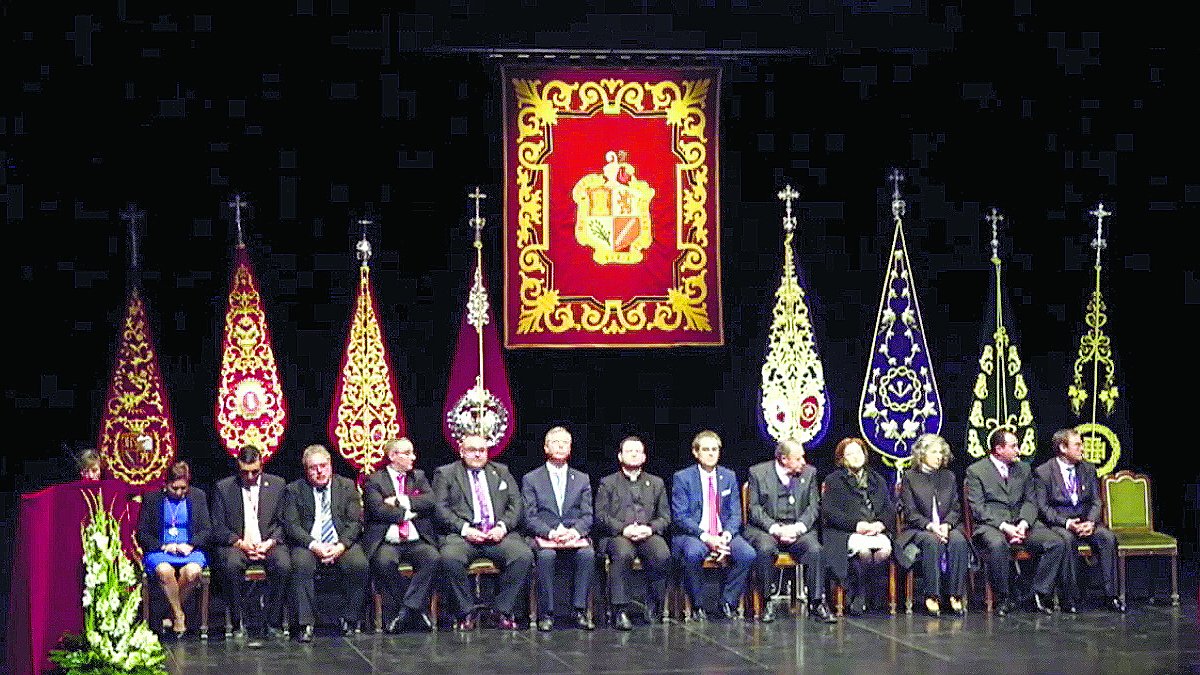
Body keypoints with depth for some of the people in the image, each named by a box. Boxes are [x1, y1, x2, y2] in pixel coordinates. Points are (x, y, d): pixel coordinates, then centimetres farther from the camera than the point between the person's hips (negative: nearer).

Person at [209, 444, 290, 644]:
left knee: (283, 565, -31)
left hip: (269, 544, 1)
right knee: (232, 565, -35)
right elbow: (218, 527, 2)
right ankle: (239, 622, -24)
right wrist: (240, 543, -14)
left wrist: (270, 542, -10)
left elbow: (282, 522, 9)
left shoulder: (277, 484, 9)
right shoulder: (223, 487, 6)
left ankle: (271, 621, -20)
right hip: (236, 544, -1)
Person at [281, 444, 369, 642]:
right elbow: (291, 525, -2)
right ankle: (305, 623, -28)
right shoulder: (295, 490, 7)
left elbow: (355, 522, 3)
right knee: (301, 565, -34)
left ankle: (349, 619, -13)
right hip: (308, 544, -1)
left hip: (341, 545, 1)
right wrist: (313, 545, -18)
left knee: (359, 564, -29)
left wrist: (341, 546, -15)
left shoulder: (347, 486, 10)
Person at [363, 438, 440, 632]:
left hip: (416, 542, 3)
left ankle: (408, 608, -23)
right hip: (387, 542, -3)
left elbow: (430, 501, 1)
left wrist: (401, 502, -7)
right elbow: (379, 510, -11)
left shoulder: (419, 477, 19)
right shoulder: (374, 481, 5)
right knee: (385, 562, -35)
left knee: (433, 558, -29)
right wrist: (408, 513, -5)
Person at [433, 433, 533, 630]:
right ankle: (467, 612, -17)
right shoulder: (445, 474, 13)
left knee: (524, 556, -27)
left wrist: (503, 527, -6)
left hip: (499, 533, 2)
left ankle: (503, 611, -14)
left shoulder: (501, 472, 22)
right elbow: (440, 507, 1)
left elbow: (516, 504, 14)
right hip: (464, 533, -2)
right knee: (450, 558, -35)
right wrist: (465, 529, -13)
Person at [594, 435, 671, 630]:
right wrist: (623, 528, -13)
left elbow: (665, 517, 15)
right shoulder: (608, 483, 16)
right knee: (623, 554, -37)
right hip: (617, 535, -2)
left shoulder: (656, 483, 23)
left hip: (648, 534, 2)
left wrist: (650, 528, -7)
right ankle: (620, 611, -34)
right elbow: (601, 517, 5)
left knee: (662, 555, -32)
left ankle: (654, 607, -17)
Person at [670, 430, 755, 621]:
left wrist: (727, 535, -12)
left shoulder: (729, 476, 12)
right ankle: (696, 606, -18)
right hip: (692, 535, -3)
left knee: (748, 554, -26)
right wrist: (706, 537, -20)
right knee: (693, 553, -38)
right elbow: (679, 517, -7)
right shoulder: (682, 478, 0)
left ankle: (728, 602, -9)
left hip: (724, 535, 3)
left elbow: (735, 513, 10)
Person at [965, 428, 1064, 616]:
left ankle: (1040, 595, -12)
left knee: (1056, 543, -19)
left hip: (1021, 524, 5)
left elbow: (1030, 502, 13)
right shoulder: (975, 471, 2)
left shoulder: (1023, 469, 18)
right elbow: (977, 508, -7)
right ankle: (1003, 599, -23)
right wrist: (1004, 526, -19)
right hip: (990, 525, -5)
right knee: (998, 544, -39)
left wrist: (1023, 524, -9)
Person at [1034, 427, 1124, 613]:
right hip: (1057, 523, -4)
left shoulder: (1088, 469, 12)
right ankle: (1069, 599, -30)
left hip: (1086, 521, 4)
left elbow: (1095, 502, 10)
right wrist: (1067, 523, -22)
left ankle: (1112, 595, -24)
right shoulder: (1043, 472, -3)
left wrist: (1090, 522, -11)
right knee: (1067, 540, -37)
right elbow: (1043, 507, -8)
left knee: (1108, 537, -25)